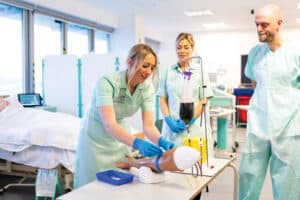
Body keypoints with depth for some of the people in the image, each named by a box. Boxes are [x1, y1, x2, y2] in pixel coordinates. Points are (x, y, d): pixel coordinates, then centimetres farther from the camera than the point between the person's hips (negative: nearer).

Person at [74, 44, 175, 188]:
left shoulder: (147, 88, -15)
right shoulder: (107, 82, -29)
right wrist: (137, 143, -52)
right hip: (96, 139, -4)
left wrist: (161, 141, -38)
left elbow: (148, 126, -18)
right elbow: (109, 124, -38)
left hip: (120, 140, 4)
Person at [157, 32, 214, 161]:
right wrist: (169, 120, -7)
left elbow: (204, 101, 0)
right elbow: (162, 99, 7)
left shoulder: (200, 71, 4)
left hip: (194, 125, -1)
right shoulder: (168, 71, 9)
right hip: (172, 125, 1)